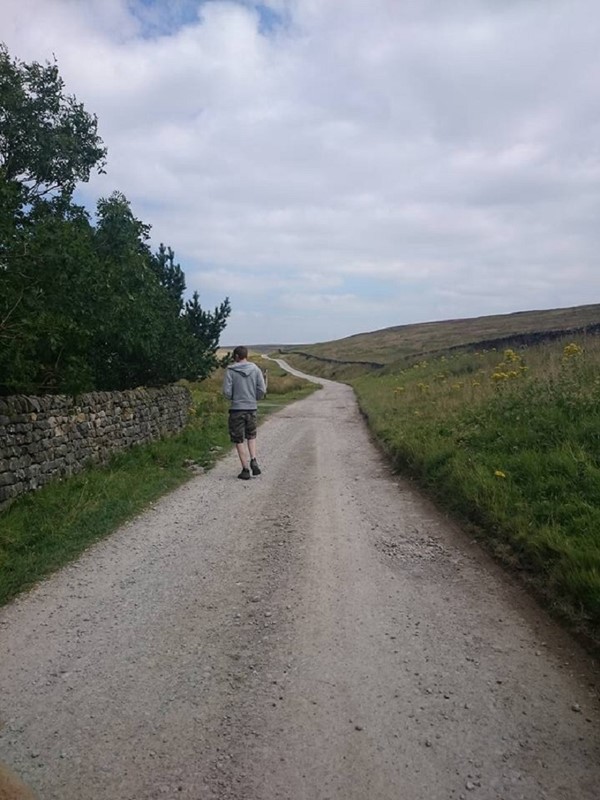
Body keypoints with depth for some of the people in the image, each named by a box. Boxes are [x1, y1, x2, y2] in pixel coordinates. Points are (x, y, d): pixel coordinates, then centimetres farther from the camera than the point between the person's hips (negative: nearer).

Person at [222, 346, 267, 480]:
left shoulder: (230, 370, -8)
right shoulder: (255, 369, 1)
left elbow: (226, 391, -11)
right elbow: (262, 390, -2)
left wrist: (233, 398, 9)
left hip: (236, 409, -3)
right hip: (251, 408, 3)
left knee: (239, 441, 6)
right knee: (251, 436, 22)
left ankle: (245, 469, 7)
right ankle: (253, 460, 2)